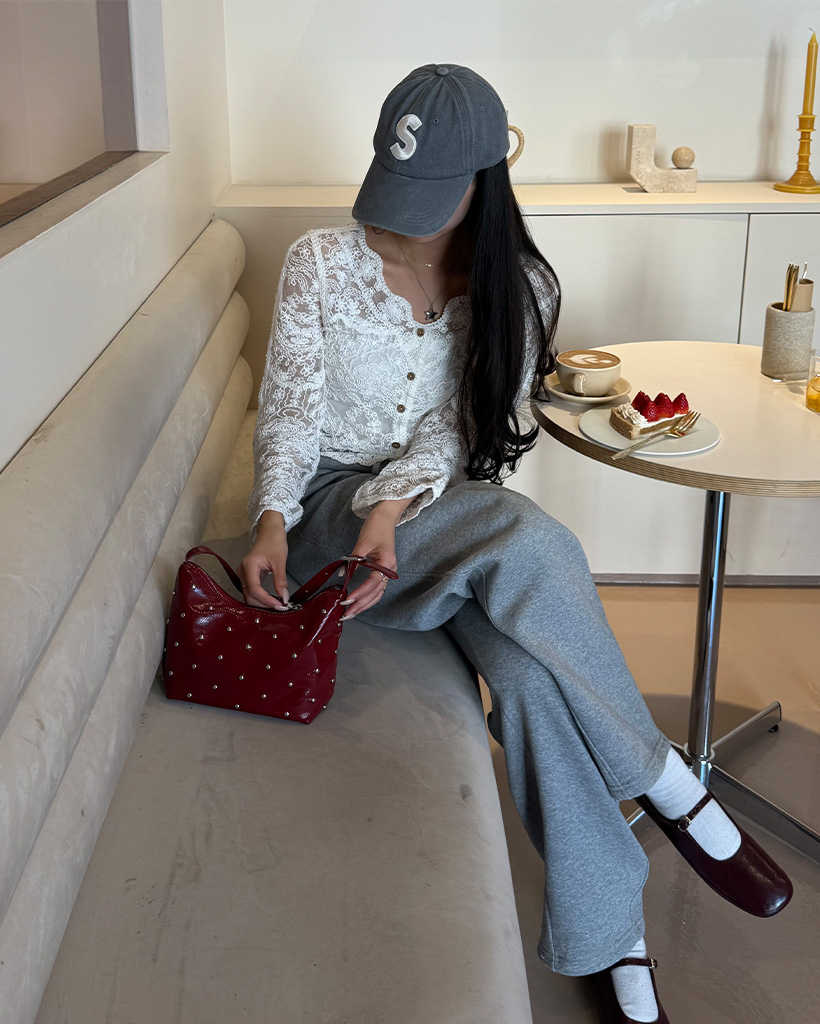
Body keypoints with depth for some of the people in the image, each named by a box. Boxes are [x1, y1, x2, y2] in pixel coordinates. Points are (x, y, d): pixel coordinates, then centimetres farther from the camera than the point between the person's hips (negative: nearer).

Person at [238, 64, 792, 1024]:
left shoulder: (515, 289, 1)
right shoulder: (320, 263, -3)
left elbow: (452, 430, -6)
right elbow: (290, 407, -4)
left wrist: (393, 510, -26)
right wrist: (273, 520, -23)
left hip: (434, 507, 2)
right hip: (329, 503, -2)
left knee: (530, 669, -32)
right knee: (528, 540, -36)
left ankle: (609, 942, -18)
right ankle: (664, 785, -22)